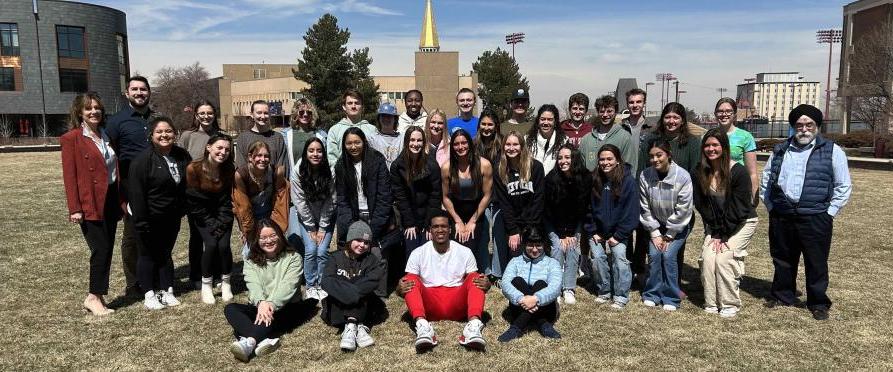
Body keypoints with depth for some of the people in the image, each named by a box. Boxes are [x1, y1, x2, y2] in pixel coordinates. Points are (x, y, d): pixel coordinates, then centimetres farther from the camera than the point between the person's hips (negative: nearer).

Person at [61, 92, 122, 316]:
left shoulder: (107, 135, 14)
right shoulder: (71, 138, -5)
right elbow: (69, 176, -9)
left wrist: (121, 200, 11)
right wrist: (74, 209, -14)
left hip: (110, 201, 6)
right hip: (90, 203, -6)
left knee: (107, 250, 9)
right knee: (101, 250, -8)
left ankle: (98, 296, 20)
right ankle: (93, 297, 5)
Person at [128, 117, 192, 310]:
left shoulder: (182, 156, 1)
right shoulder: (142, 160, -17)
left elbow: (187, 185, 11)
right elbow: (136, 194, -19)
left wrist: (183, 209, 7)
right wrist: (141, 221, -21)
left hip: (172, 218, 5)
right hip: (150, 218, -5)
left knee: (166, 252, 14)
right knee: (148, 254, 7)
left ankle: (166, 291, 23)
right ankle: (149, 294, 16)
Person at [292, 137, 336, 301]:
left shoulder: (329, 172, -16)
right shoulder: (298, 171, -16)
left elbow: (330, 201, -11)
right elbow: (299, 201, -12)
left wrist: (322, 227, -11)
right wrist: (311, 227, -11)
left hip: (326, 217, 0)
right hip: (305, 217, 0)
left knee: (322, 251, -10)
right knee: (310, 250, -11)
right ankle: (311, 286, 7)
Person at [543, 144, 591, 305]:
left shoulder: (586, 178, -16)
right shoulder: (551, 178, -19)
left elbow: (584, 209, -8)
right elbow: (548, 210, -13)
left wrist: (571, 234, -13)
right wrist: (561, 235, -15)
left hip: (575, 223, 1)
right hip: (554, 224, -1)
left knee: (573, 248, -17)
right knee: (558, 247, -20)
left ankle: (569, 289, -11)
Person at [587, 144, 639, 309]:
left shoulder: (628, 180, -11)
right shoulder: (594, 180, -2)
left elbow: (631, 211, -11)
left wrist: (618, 235, -13)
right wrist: (593, 232, -3)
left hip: (618, 232, -3)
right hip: (598, 231, 3)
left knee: (619, 256, -16)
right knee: (597, 257, -8)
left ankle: (621, 296, -5)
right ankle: (604, 291, 11)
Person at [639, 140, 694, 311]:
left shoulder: (683, 176, -23)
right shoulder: (645, 176, -15)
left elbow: (682, 210, -18)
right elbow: (645, 208, -8)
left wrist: (669, 236, -14)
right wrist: (655, 234, -9)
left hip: (679, 226, -3)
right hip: (657, 224, 3)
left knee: (668, 255, -15)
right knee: (654, 254, -11)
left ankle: (671, 298, 0)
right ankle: (652, 294, 6)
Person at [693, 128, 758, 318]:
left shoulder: (738, 172, -20)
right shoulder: (700, 173, -6)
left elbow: (738, 208, -18)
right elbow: (701, 205, -4)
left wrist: (724, 236, -16)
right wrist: (715, 233, -9)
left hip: (742, 223, -4)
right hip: (714, 225, 4)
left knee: (724, 257, -18)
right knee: (707, 258, -13)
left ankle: (730, 305, -5)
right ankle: (711, 304, -3)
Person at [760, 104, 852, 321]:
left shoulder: (831, 151, 2)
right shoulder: (780, 151, 11)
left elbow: (844, 186, 2)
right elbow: (765, 180, 18)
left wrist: (829, 212, -4)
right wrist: (770, 206, 10)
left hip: (815, 219, -3)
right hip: (781, 218, 3)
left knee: (816, 264, 5)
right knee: (782, 260, 13)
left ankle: (818, 303, 20)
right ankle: (783, 297, 29)